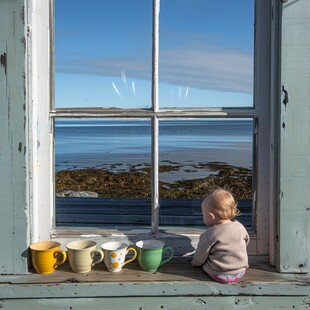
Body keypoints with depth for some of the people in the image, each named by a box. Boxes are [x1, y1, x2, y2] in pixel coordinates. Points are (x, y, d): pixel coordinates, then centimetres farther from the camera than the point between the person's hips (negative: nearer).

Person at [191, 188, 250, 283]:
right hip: (240, 272, 4)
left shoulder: (208, 235, -20)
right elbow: (246, 241, 13)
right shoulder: (240, 227, -7)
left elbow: (200, 257, -9)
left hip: (219, 275, -4)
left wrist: (195, 262, 14)